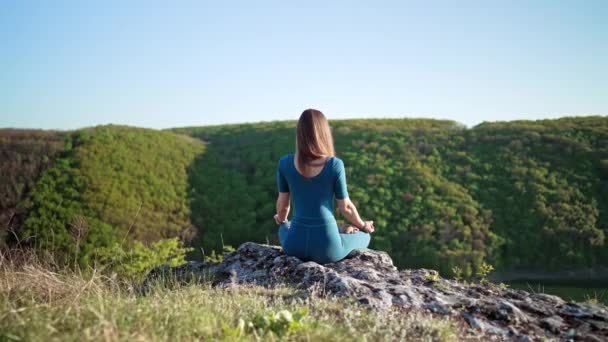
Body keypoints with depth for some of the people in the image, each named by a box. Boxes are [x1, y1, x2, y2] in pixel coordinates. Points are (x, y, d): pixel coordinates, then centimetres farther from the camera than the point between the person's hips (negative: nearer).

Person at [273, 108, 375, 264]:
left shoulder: (284, 163, -7)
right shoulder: (335, 165, -13)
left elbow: (283, 203, 5)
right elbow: (346, 207, -3)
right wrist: (363, 226, 18)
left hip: (295, 245, 2)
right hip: (325, 247, -1)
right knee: (364, 236, 30)